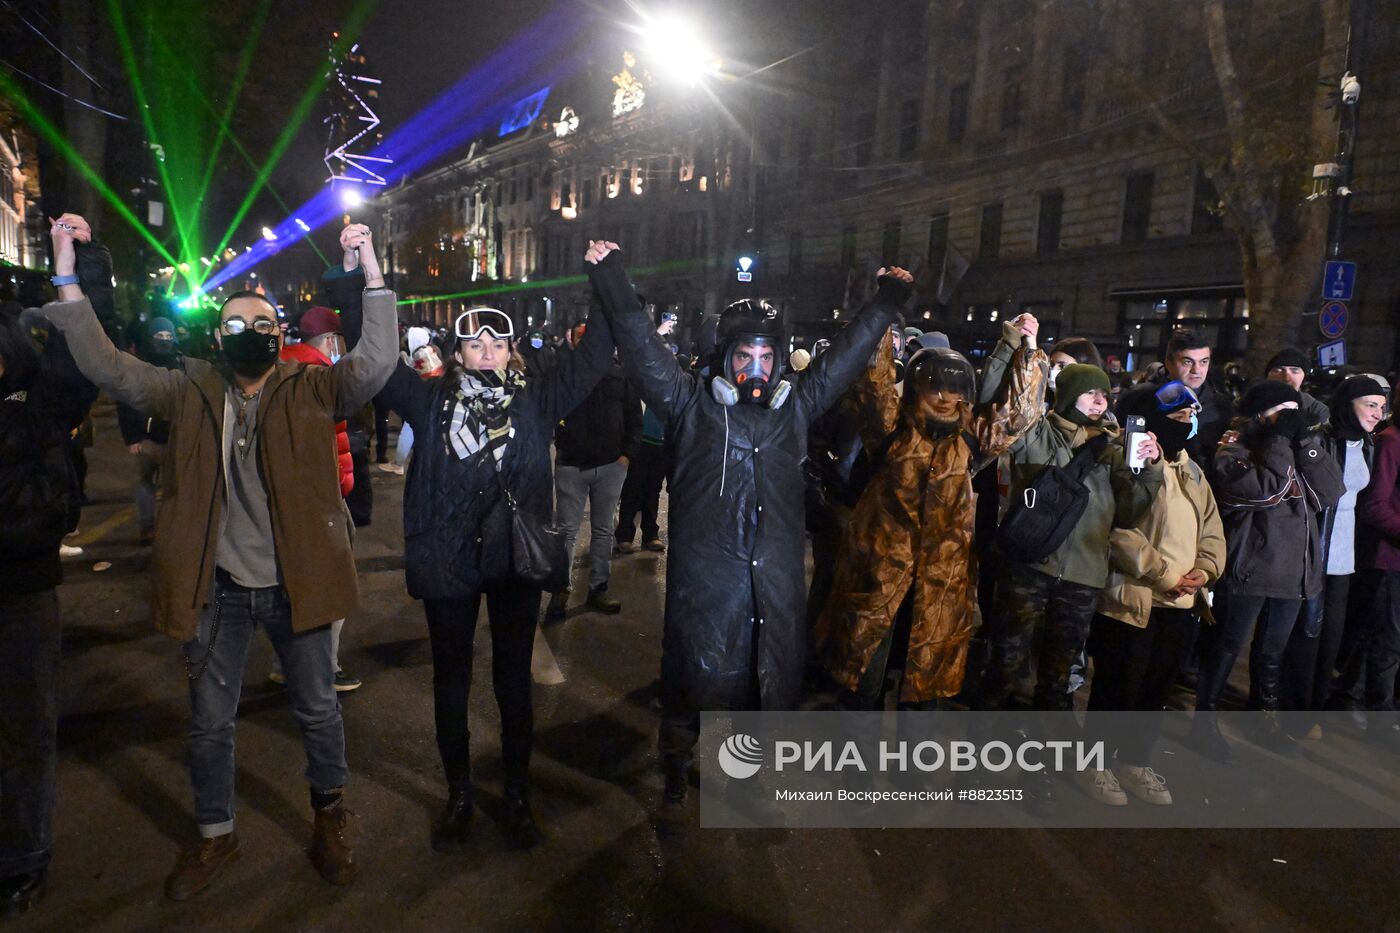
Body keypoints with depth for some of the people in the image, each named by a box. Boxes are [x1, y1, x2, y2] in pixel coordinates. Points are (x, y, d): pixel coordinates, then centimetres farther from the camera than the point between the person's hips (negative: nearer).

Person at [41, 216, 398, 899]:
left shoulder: (311, 391, -5)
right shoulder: (191, 393, 2)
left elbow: (376, 361, -20)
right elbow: (106, 366, -7)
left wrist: (370, 268, -28)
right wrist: (66, 271, -16)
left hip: (294, 585, -2)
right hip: (218, 589, 2)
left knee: (318, 710, 14)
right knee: (209, 724, 16)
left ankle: (330, 815, 39)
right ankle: (215, 835, 39)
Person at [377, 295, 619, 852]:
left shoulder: (537, 399, 0)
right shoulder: (431, 400, 0)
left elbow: (594, 357, -1)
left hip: (516, 561, 0)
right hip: (446, 562, 0)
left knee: (514, 681, 12)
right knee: (451, 681, 14)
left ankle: (518, 796, 31)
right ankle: (458, 797, 34)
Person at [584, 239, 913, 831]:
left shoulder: (795, 406, 10)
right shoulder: (691, 404, 0)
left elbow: (847, 354, 18)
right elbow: (642, 347, -7)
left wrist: (889, 301, 21)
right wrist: (611, 280, -13)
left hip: (775, 583, 4)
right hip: (704, 580, -3)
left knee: (773, 688, 15)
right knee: (691, 686, 8)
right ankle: (674, 787, 32)